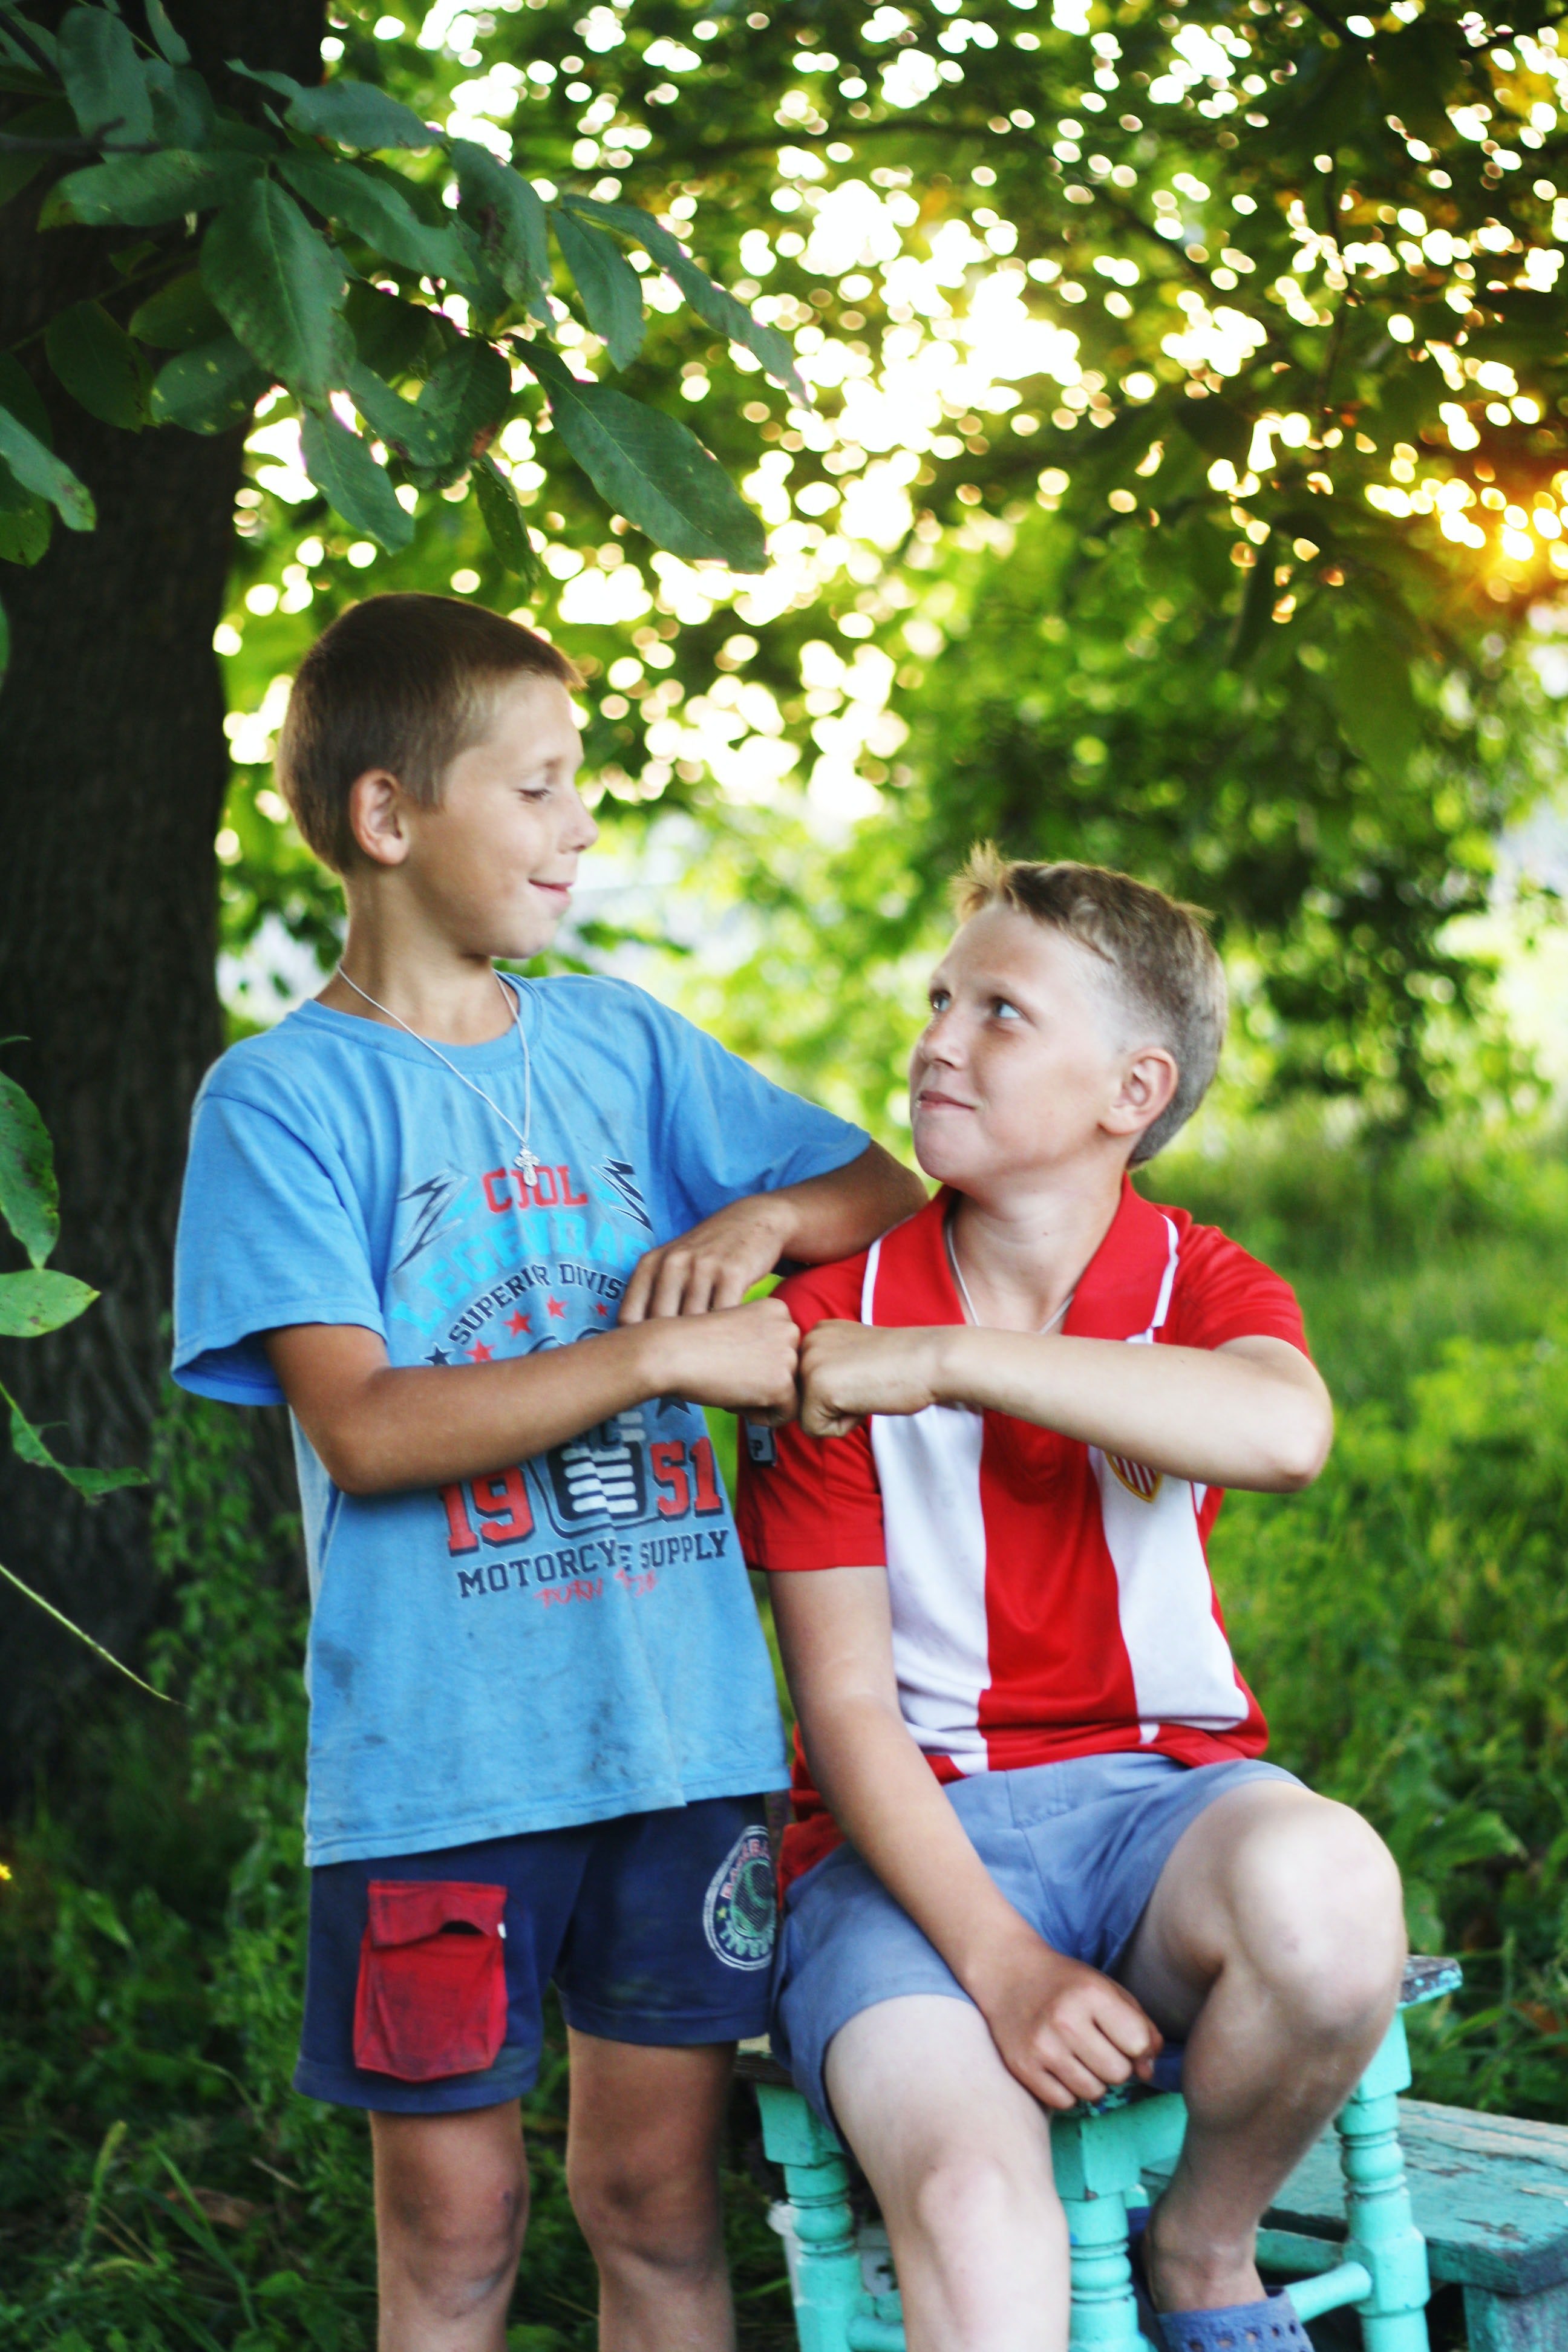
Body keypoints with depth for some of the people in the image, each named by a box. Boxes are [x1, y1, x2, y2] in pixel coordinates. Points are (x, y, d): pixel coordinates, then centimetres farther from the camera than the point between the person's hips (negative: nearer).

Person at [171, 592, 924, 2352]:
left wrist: (760, 1215, -3)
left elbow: (890, 1194, 18)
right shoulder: (283, 1098, -4)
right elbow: (363, 1427, -14)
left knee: (658, 2192, 12)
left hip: (679, 1724, 4)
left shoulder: (617, 1040, 11)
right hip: (436, 1751, -4)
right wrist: (660, 1360, -15)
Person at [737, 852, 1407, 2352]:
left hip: (1160, 1793, 2)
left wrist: (952, 1358, -26)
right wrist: (998, 1964, -20)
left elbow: (1286, 1433, -26)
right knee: (974, 2205, -33)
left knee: (1326, 1889, -34)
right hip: (910, 1836, -2)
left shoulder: (1198, 1287, 3)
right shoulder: (835, 1324, -1)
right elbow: (845, 1699, -6)